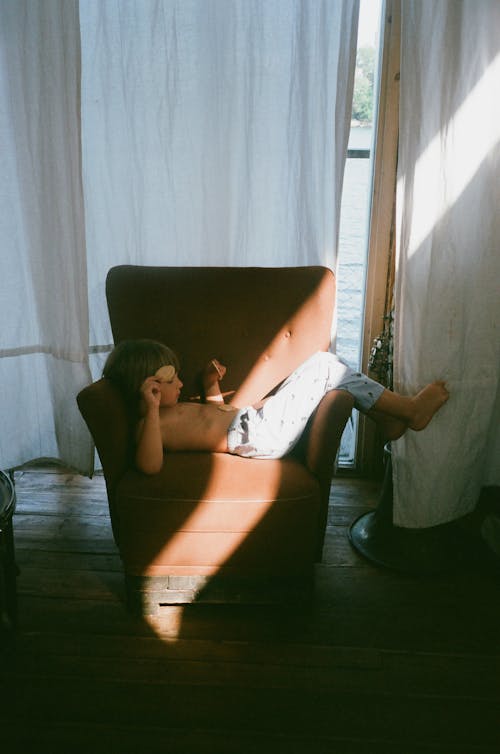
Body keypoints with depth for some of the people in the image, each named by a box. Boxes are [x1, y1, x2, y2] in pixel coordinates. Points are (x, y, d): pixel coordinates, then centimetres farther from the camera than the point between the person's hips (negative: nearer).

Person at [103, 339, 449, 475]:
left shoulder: (173, 409, 19)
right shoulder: (149, 423, -10)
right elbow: (150, 464, -32)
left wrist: (211, 384, 17)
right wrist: (151, 408, -35)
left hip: (256, 415, 11)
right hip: (259, 434, -11)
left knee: (328, 367, 11)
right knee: (324, 366, -12)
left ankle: (387, 420, 10)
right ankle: (410, 408, -4)